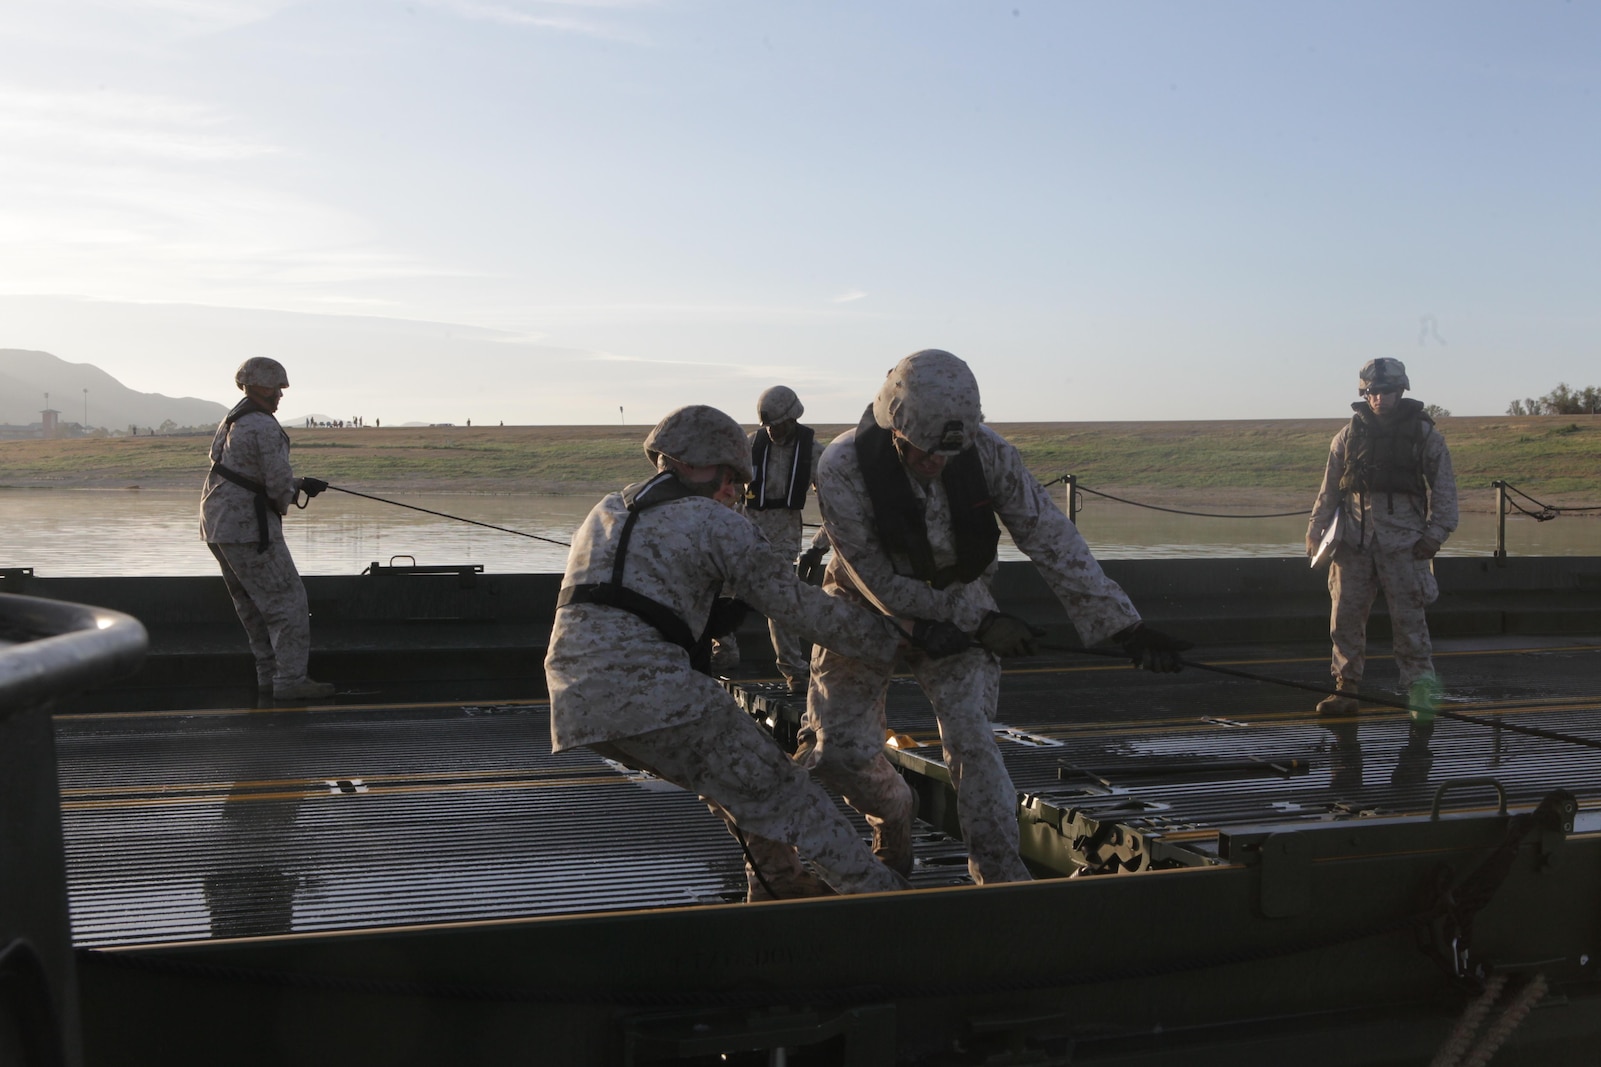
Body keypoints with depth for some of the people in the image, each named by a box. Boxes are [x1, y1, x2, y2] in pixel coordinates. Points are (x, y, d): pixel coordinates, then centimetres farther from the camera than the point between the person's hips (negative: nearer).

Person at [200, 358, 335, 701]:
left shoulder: (230, 423, 16)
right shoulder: (265, 428, -15)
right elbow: (278, 483, -17)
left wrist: (300, 484, 22)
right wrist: (284, 504, 6)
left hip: (216, 524, 10)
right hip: (248, 527, -10)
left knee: (253, 605, 16)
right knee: (287, 601, -5)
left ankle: (269, 673, 21)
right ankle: (290, 679, -6)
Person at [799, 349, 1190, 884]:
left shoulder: (987, 452, -25)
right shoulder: (842, 468, -31)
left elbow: (1051, 539, -20)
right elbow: (882, 583, -24)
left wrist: (1122, 624, -25)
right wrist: (981, 621, -25)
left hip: (959, 604, 1)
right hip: (867, 609, 0)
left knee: (970, 740, -15)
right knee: (840, 750, -2)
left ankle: (1002, 873, -2)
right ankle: (893, 811, 32)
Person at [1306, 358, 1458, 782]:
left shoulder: (1424, 435, 2)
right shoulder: (1349, 435, 9)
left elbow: (1443, 487, 2)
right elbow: (1330, 489, 13)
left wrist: (1435, 532, -8)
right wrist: (1316, 532, 7)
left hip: (1403, 543, -4)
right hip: (1354, 540, 4)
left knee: (1409, 625, -7)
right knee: (1344, 619, 8)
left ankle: (1422, 711, -7)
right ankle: (1346, 691, 25)